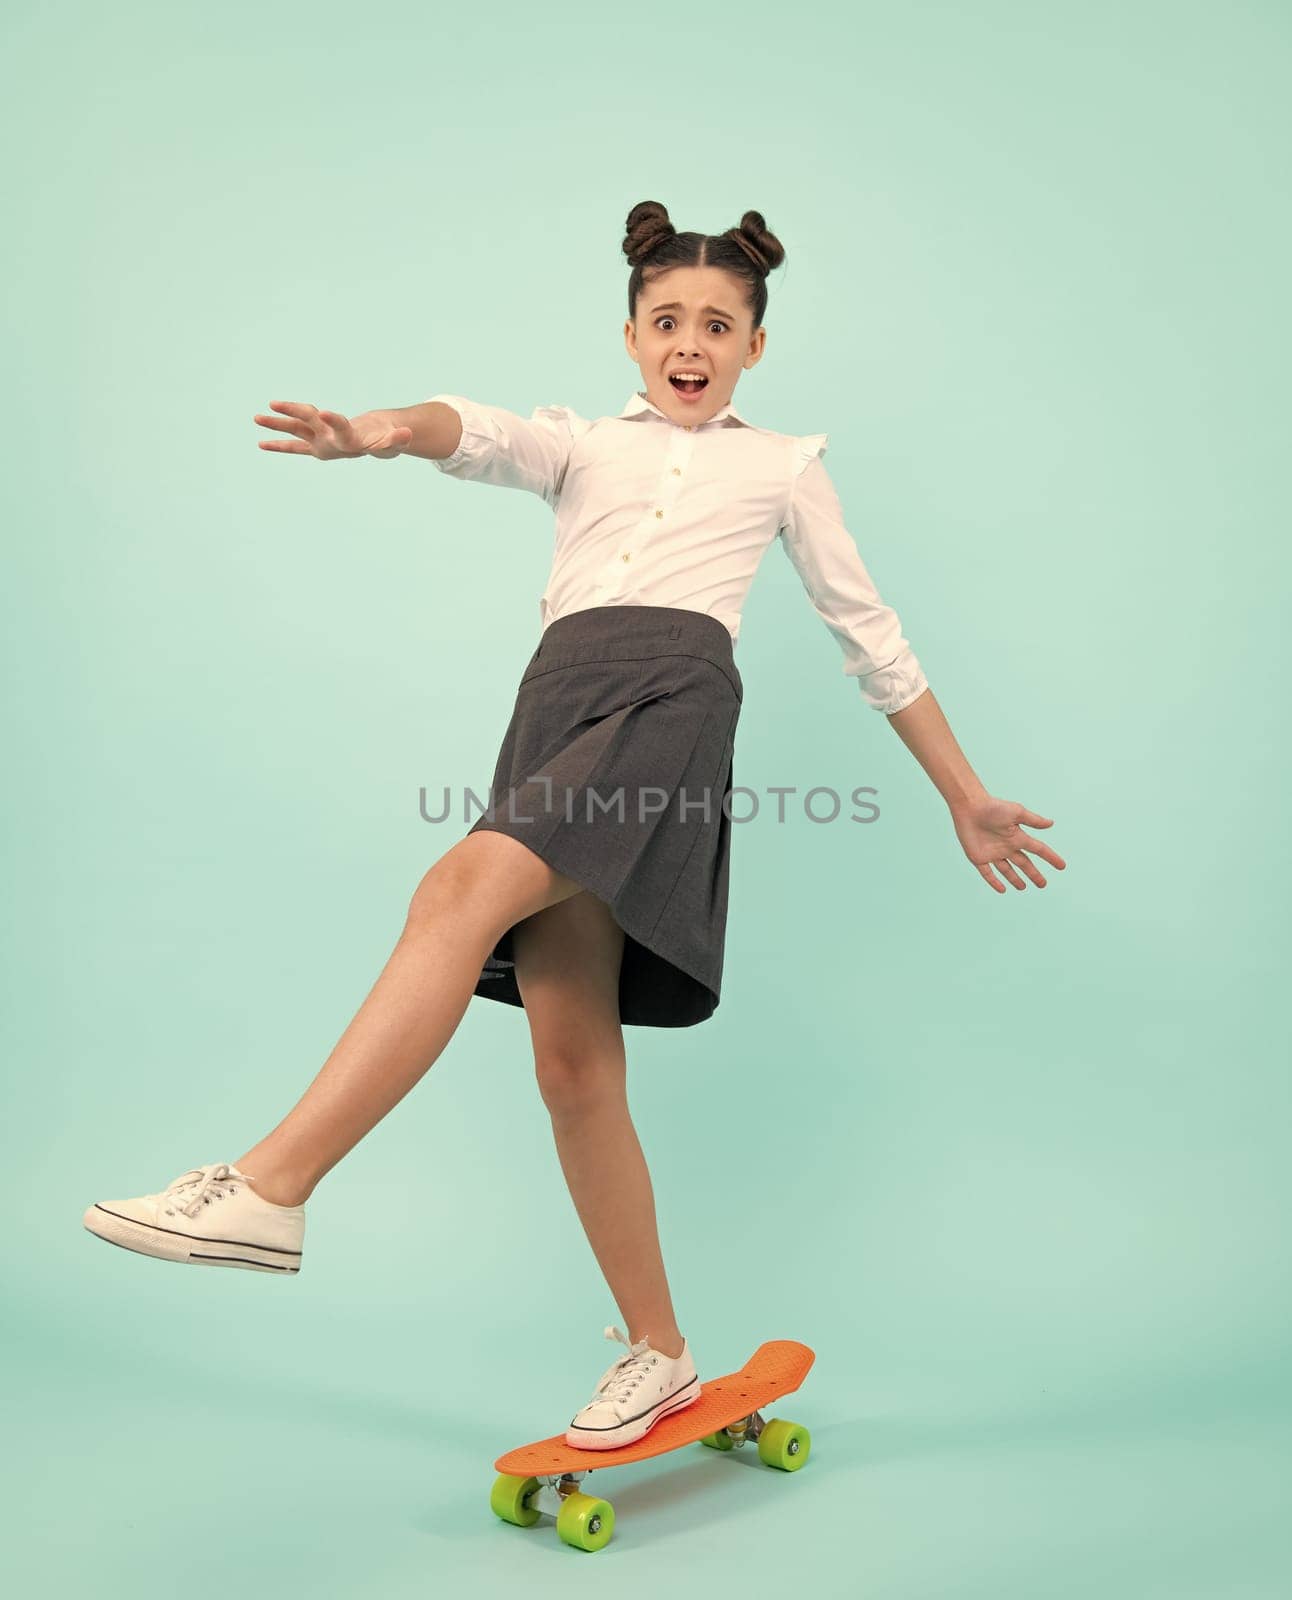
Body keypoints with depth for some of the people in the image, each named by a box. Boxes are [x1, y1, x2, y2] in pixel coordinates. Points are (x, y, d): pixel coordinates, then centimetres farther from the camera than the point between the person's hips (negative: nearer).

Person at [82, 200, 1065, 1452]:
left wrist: (966, 799, 24)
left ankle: (270, 1187, -30)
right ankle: (658, 1355, 12)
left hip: (672, 696, -3)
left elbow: (873, 640, 25)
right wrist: (378, 431, -20)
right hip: (558, 701, 3)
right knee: (574, 1070, -2)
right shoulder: (582, 446, 28)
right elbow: (482, 435, 4)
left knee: (463, 890, -31)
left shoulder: (781, 464, 24)